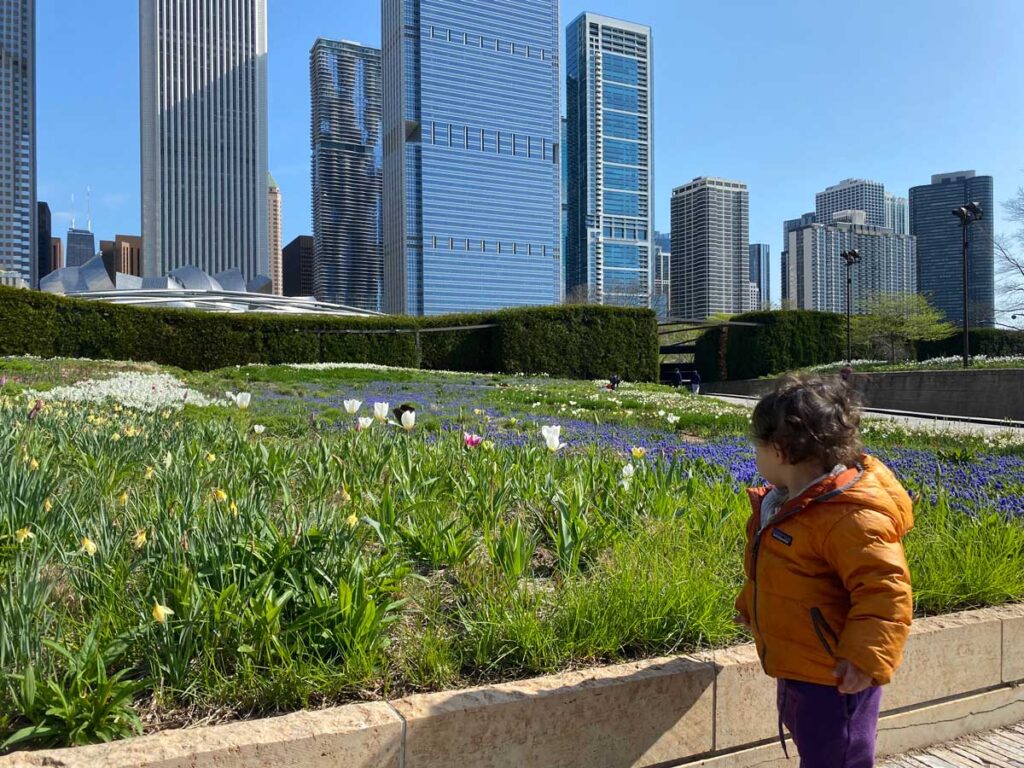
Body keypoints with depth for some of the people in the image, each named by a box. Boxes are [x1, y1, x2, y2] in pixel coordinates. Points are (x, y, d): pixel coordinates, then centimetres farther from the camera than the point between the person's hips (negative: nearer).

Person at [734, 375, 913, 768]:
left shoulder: (850, 518, -30)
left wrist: (866, 658, -36)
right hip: (796, 668, 10)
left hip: (834, 678, -10)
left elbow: (885, 590, -32)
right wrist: (749, 604, 29)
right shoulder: (785, 502, 3)